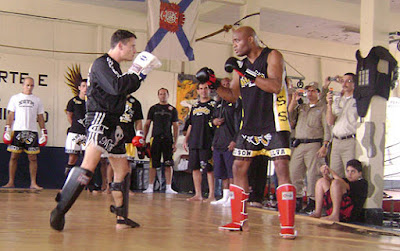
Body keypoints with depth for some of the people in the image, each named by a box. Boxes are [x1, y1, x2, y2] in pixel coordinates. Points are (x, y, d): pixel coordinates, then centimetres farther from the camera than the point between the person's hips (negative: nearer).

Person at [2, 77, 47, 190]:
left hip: (32, 131, 1)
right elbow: (10, 115, 9)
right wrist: (7, 129, 0)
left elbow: (40, 117, 14)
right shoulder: (15, 98, 11)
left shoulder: (37, 100, 14)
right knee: (14, 156, 0)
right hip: (17, 130, -1)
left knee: (33, 158, -2)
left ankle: (33, 183, 1)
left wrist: (44, 132, 8)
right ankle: (11, 182, 6)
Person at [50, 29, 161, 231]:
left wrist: (140, 74, 20)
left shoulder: (114, 66, 22)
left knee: (122, 169, 12)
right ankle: (59, 210, -23)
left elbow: (127, 89, 31)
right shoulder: (101, 63, -8)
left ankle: (121, 218, 19)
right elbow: (116, 87, -23)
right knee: (88, 166, -24)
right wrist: (135, 73, -10)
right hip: (100, 119, -10)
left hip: (112, 124, 10)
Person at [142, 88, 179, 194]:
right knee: (153, 164, -1)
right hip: (155, 138, 0)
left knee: (168, 164, -3)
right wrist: (144, 139, 3)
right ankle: (150, 187, 4)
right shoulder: (153, 108, 12)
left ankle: (168, 187, 1)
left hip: (168, 139, 0)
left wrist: (175, 142, 0)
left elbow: (176, 126, 8)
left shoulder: (172, 109, 10)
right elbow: (147, 124, 12)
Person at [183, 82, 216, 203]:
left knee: (209, 169, -7)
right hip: (194, 143, 6)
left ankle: (212, 195, -2)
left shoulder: (213, 105, 3)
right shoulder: (195, 106, 20)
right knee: (195, 168, 5)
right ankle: (198, 195, 12)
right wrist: (186, 139, 18)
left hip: (207, 143, -6)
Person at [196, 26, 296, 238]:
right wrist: (214, 84, 2)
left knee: (282, 169, -12)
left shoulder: (272, 56, -7)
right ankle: (239, 221, 14)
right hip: (249, 125, 7)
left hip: (274, 124, -7)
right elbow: (232, 96, 17)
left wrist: (247, 73, -25)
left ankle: (287, 226, -9)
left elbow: (275, 86, -22)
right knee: (238, 168, 4)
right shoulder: (242, 65, 12)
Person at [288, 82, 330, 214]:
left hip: (314, 145, -5)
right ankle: (297, 201, 11)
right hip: (298, 145, 5)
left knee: (313, 175, -8)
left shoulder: (323, 108, 5)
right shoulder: (301, 107, 22)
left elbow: (327, 128, -3)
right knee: (294, 173, 2)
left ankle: (312, 202, -1)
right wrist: (294, 101, 6)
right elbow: (290, 117, 10)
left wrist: (324, 146, -13)